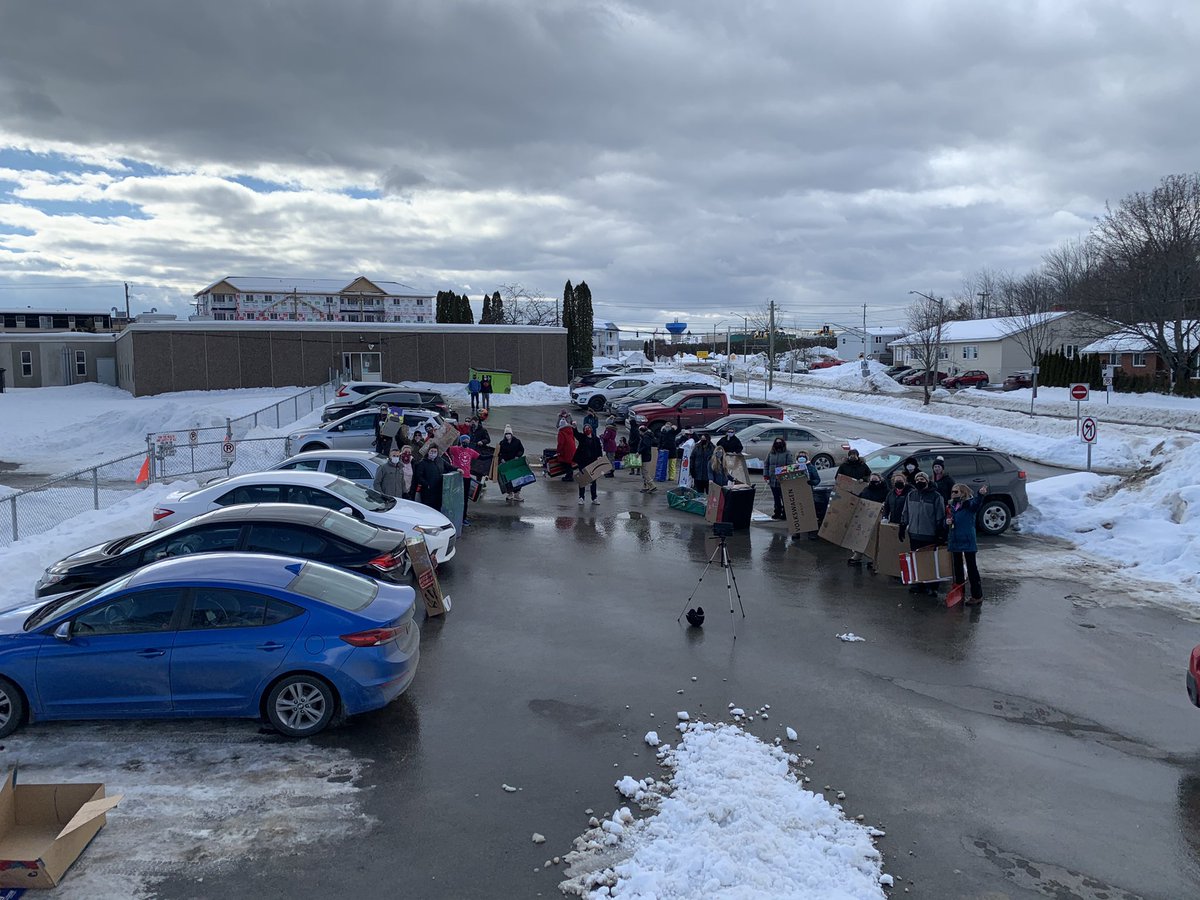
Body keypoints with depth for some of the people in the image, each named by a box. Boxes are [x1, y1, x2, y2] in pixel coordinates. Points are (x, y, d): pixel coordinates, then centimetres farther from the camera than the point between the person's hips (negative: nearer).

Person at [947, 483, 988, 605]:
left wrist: (981, 494, -56)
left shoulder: (969, 504, -12)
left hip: (968, 540, -7)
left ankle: (977, 595, 3)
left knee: (971, 567, -3)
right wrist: (947, 521, -2)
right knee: (958, 567, 16)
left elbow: (976, 503, -35)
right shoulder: (952, 506, 9)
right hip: (955, 540, 7)